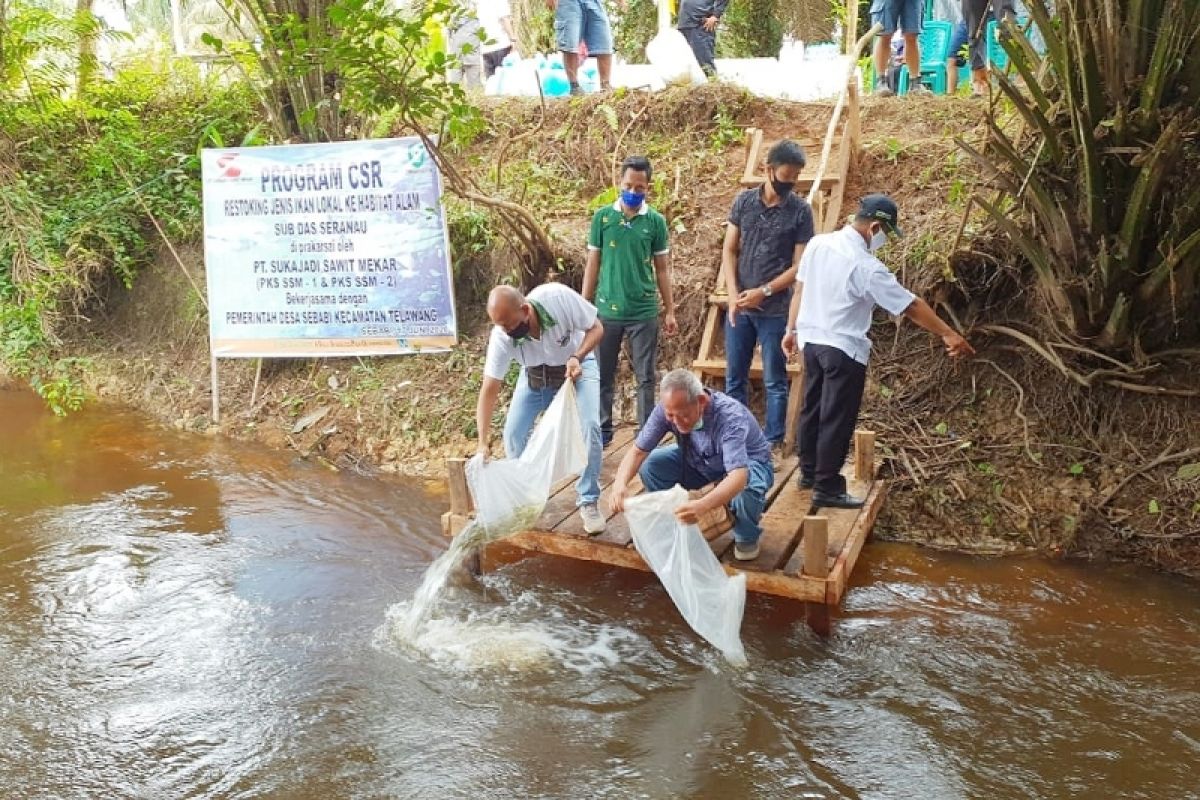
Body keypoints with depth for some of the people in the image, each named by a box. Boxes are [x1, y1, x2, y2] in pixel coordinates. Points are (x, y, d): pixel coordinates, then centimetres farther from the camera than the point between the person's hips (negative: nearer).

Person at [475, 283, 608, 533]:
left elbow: (596, 328, -20)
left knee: (590, 426, -21)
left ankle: (589, 502, -4)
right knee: (513, 433, -10)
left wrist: (577, 357, -38)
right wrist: (482, 443, -33)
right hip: (535, 375, 2)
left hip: (578, 365, -2)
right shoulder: (501, 337, -31)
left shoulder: (559, 297, -37)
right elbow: (489, 391, -26)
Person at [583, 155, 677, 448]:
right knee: (603, 375, 9)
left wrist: (670, 310, 4)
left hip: (644, 312, 0)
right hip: (607, 310, 1)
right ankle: (603, 430, 23)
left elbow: (662, 269, 6)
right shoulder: (602, 217, -1)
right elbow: (593, 264, 4)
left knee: (646, 377, 6)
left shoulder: (656, 221, 0)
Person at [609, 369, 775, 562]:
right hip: (700, 462, 4)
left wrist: (702, 506, -67)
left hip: (748, 464, -4)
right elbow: (638, 450, -21)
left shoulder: (730, 417, -39)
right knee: (650, 466, -17)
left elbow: (739, 476, -50)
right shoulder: (668, 409, -25)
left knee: (746, 489, -38)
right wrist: (620, 483, -42)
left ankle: (747, 537, -4)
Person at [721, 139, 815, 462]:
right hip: (739, 306, 3)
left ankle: (773, 443, 17)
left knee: (775, 382, 6)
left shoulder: (801, 210, -4)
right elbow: (729, 251, 4)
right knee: (734, 379, 10)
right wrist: (733, 295, -7)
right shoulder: (744, 201, 3)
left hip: (776, 310, -3)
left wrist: (763, 292, -14)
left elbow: (799, 266, -6)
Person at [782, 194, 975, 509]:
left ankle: (809, 472, 33)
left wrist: (791, 330, 19)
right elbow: (912, 306, -16)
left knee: (813, 409, 19)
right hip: (844, 350, -8)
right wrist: (949, 334, -8)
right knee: (837, 420, 2)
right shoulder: (866, 266, -21)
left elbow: (800, 289, 8)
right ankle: (827, 489, 9)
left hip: (811, 340, 8)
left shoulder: (817, 244, -2)